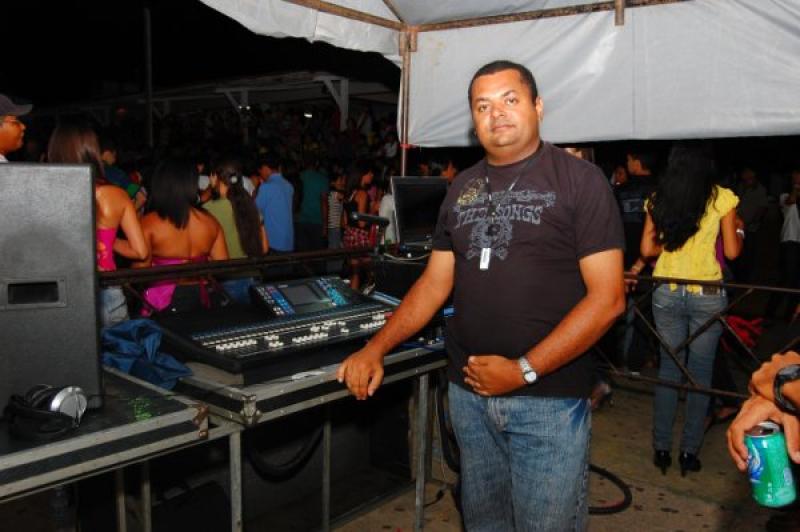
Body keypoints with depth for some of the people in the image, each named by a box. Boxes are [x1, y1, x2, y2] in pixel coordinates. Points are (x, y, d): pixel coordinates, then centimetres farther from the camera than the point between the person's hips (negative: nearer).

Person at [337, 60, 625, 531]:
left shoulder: (580, 180, -7)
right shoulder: (463, 187, 10)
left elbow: (607, 297, -13)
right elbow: (435, 282, 11)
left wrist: (524, 370, -18)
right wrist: (376, 348, 0)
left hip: (549, 398, -5)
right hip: (469, 392, 5)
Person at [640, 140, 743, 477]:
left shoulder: (657, 200, 1)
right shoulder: (721, 198, -5)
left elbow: (648, 249, 0)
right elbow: (732, 251, -2)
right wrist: (739, 231, 17)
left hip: (666, 293, 2)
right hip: (707, 294, -2)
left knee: (669, 367, 12)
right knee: (700, 372, 9)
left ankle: (661, 449, 17)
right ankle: (689, 451, 15)